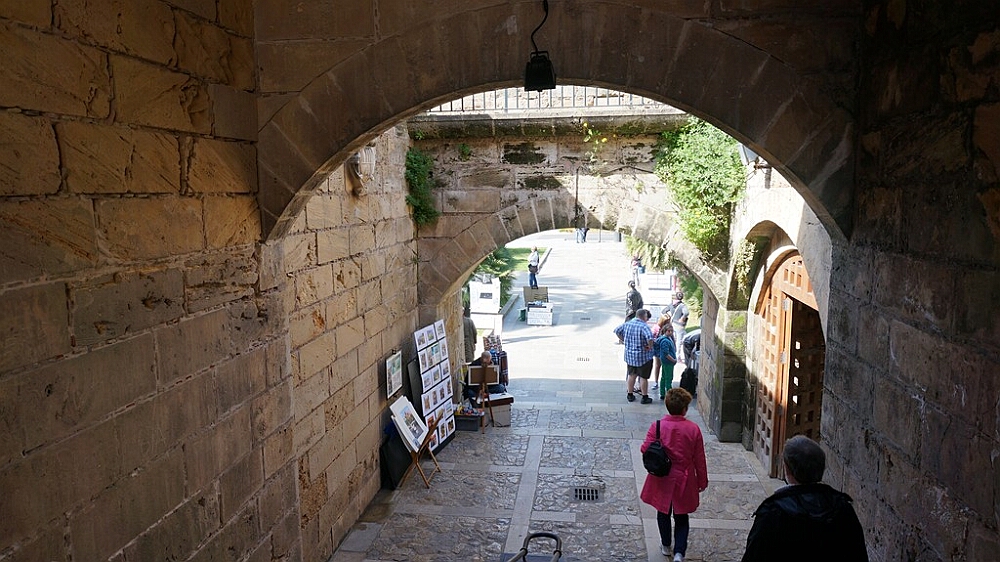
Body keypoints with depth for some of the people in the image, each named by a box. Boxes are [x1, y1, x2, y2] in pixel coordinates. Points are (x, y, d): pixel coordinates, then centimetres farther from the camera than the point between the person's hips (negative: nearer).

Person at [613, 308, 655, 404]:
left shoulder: (627, 324, 0)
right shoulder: (644, 326, -20)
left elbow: (617, 331, 12)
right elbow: (649, 338, -35)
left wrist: (623, 340, 16)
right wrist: (650, 346, -18)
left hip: (629, 355, 6)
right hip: (643, 356, -6)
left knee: (631, 375, 19)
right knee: (643, 377, 7)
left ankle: (630, 395, 29)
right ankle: (645, 397, 16)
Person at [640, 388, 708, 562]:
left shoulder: (657, 426, -16)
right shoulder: (693, 429, -14)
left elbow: (645, 449, -14)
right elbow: (699, 459, -6)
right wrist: (702, 481, 7)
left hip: (662, 479, 0)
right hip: (684, 481, 0)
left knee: (663, 513, 21)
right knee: (681, 517, 15)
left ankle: (666, 546, 36)